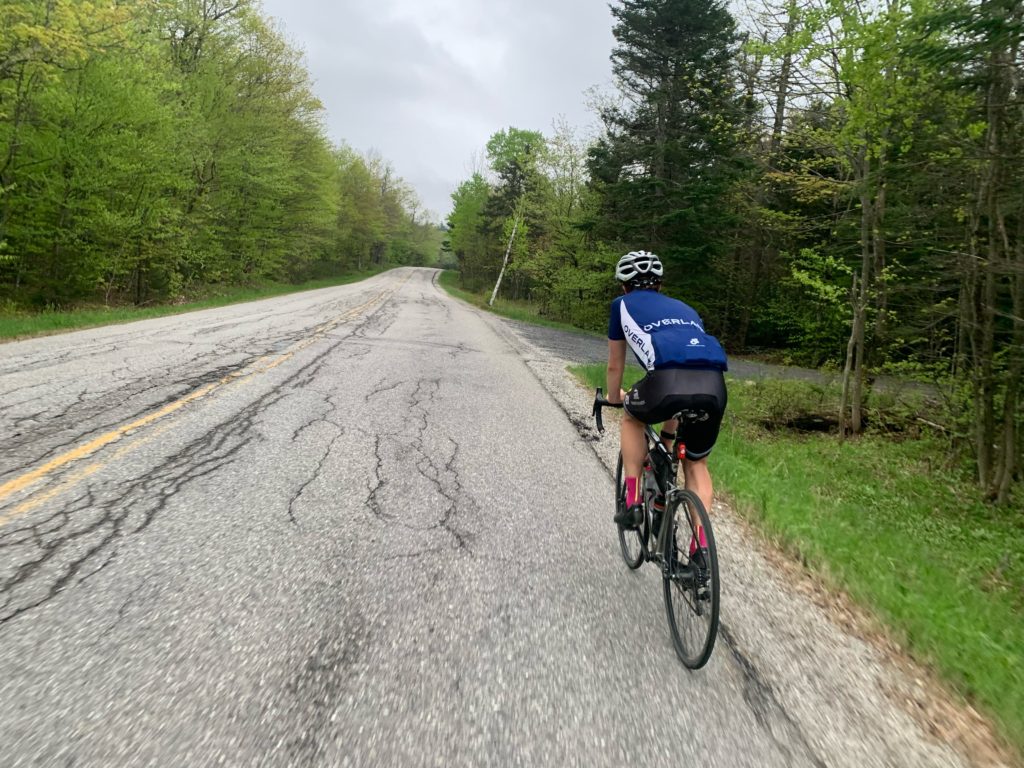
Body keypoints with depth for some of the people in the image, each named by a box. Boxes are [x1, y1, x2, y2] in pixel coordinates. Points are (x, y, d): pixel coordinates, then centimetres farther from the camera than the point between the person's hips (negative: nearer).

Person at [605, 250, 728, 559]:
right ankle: (701, 546, 18)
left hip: (668, 380, -4)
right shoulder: (684, 308, 39)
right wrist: (669, 429, 54)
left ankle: (633, 501, 25)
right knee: (697, 465, 26)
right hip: (714, 385, 4)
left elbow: (615, 365, 34)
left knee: (632, 418, 31)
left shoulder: (622, 304, 27)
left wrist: (614, 398, 56)